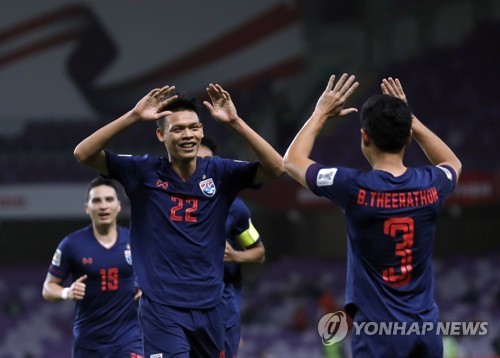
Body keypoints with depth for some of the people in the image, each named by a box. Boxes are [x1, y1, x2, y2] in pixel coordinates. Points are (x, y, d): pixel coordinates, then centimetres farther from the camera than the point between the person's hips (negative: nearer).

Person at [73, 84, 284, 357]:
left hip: (209, 307, 4)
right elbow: (83, 154, -10)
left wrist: (235, 122, -19)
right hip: (162, 308, -4)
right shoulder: (144, 172, -2)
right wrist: (133, 117, -20)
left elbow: (276, 168, -10)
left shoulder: (220, 172, 2)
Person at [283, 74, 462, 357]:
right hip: (426, 331, 4)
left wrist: (321, 114, 17)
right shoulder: (430, 186, -2)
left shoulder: (355, 188, -12)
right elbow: (453, 163, 27)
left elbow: (292, 161, 7)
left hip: (378, 334, -4)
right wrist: (409, 118, 23)